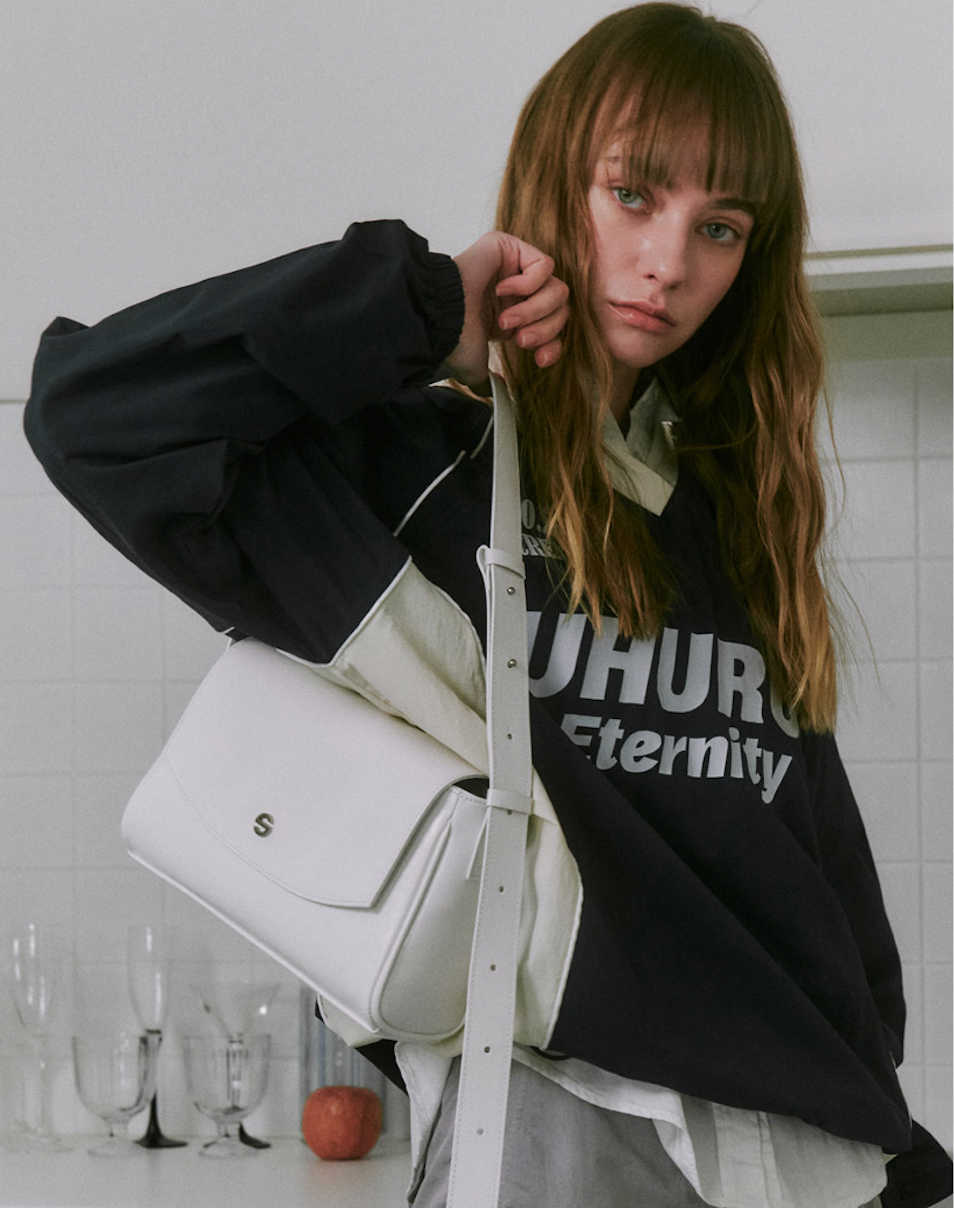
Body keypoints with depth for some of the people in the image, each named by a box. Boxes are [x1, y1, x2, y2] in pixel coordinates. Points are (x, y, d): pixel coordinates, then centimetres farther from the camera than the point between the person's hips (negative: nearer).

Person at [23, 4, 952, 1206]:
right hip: (552, 1106, -5)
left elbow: (831, 860, 16)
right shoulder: (404, 469, -3)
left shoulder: (739, 506, 14)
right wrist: (417, 311, -12)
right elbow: (89, 407, -18)